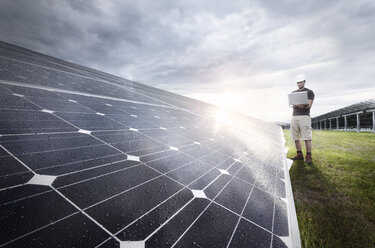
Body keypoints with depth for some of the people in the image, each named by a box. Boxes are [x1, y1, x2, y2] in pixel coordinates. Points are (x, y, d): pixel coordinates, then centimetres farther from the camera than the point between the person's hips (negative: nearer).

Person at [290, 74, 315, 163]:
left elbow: (309, 105, -4)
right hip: (294, 116, 5)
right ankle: (299, 155, 13)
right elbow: (293, 105, 12)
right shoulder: (293, 93, 20)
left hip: (304, 116, -4)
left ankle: (308, 156, -2)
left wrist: (302, 106, -23)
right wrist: (298, 105, -10)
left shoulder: (309, 92, 6)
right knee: (295, 137, 4)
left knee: (307, 137, -8)